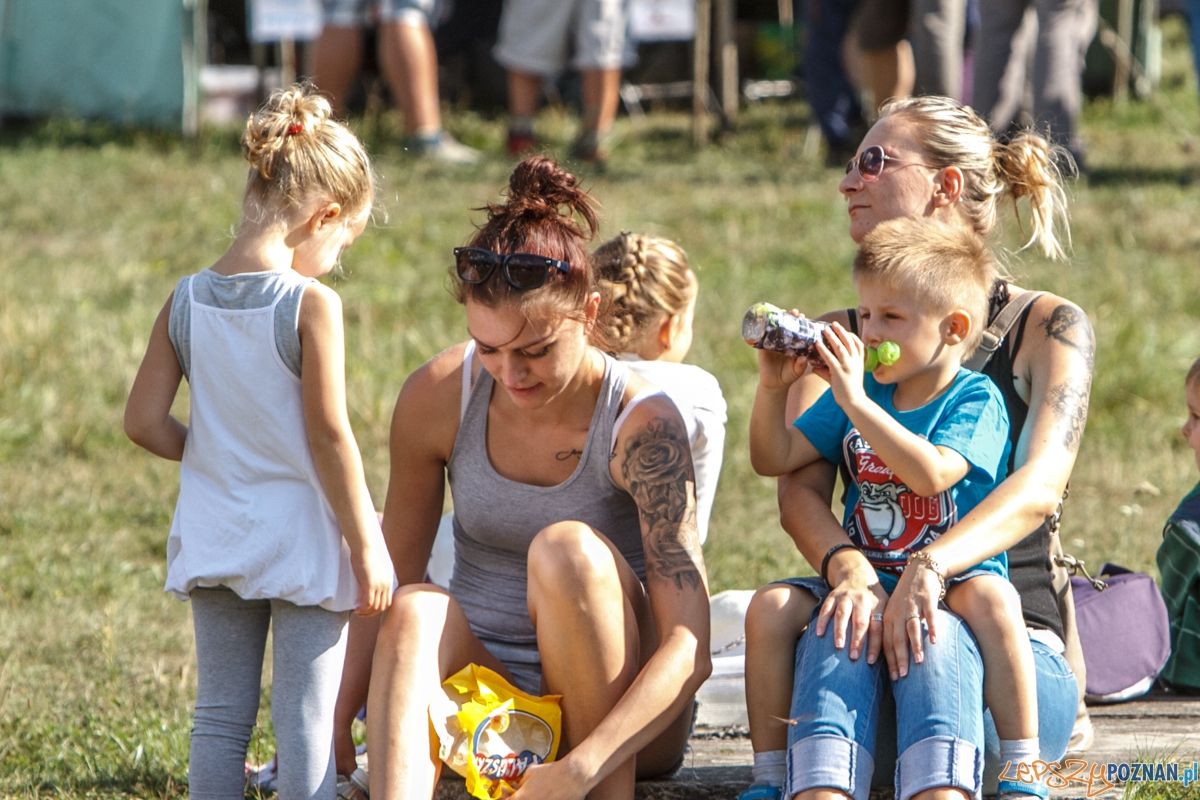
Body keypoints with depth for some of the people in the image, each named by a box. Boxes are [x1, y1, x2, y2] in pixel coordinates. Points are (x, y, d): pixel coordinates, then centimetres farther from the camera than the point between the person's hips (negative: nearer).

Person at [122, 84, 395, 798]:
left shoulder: (187, 302, -2)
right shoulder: (311, 305, -17)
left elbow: (145, 422, -1)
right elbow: (329, 435, -17)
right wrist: (366, 545, -9)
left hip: (215, 541, 5)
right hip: (301, 543, -5)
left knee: (220, 716, 12)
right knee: (306, 719, 1)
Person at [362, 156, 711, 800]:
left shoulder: (641, 425, -17)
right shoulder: (437, 396, -6)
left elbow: (689, 645, -24)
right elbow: (390, 572, 8)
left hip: (620, 714, -3)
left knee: (567, 549, -31)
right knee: (416, 611, -30)